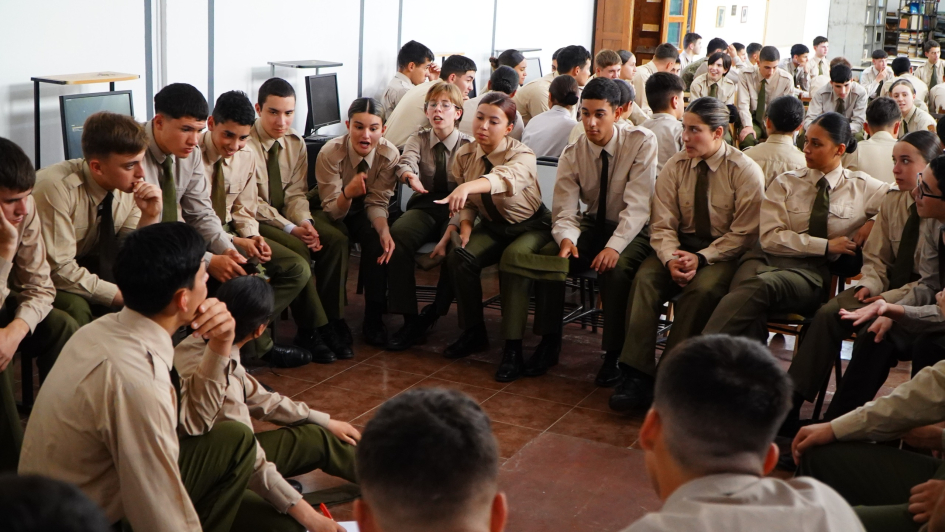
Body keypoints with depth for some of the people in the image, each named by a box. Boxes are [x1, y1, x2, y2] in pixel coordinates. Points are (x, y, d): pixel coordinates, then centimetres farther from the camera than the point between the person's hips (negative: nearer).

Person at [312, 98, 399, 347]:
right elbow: (332, 210, -24)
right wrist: (347, 193, -47)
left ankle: (374, 320, -21)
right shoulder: (330, 153, -27)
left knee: (377, 239, -30)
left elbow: (377, 202, -13)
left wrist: (384, 230, -35)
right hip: (330, 211, -2)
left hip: (362, 210, 2)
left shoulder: (389, 154, -20)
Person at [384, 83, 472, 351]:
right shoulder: (419, 139, 7)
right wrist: (410, 176, -43)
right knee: (397, 233, -31)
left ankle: (434, 312, -13)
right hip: (424, 206, 2)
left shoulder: (468, 145, -1)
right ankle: (410, 320, -26)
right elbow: (406, 161, -16)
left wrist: (454, 225, -31)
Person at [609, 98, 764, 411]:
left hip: (725, 252, -3)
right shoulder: (675, 168, 3)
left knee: (702, 288, -35)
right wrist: (671, 258, -21)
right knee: (645, 278, -26)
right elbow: (662, 225, -1)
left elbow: (744, 234, -9)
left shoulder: (746, 172, -7)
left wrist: (701, 258, -21)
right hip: (681, 245, 3)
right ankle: (635, 374, -31)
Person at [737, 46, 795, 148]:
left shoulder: (786, 79, -3)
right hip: (753, 120, -1)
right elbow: (743, 104, -10)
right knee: (746, 138, -34)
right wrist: (748, 126, -24)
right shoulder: (746, 75, -6)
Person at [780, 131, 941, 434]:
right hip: (889, 291, 6)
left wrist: (892, 298, -20)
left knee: (874, 332, -33)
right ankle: (788, 406, -29)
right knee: (829, 313, -22)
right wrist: (871, 284, -6)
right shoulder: (892, 203, 12)